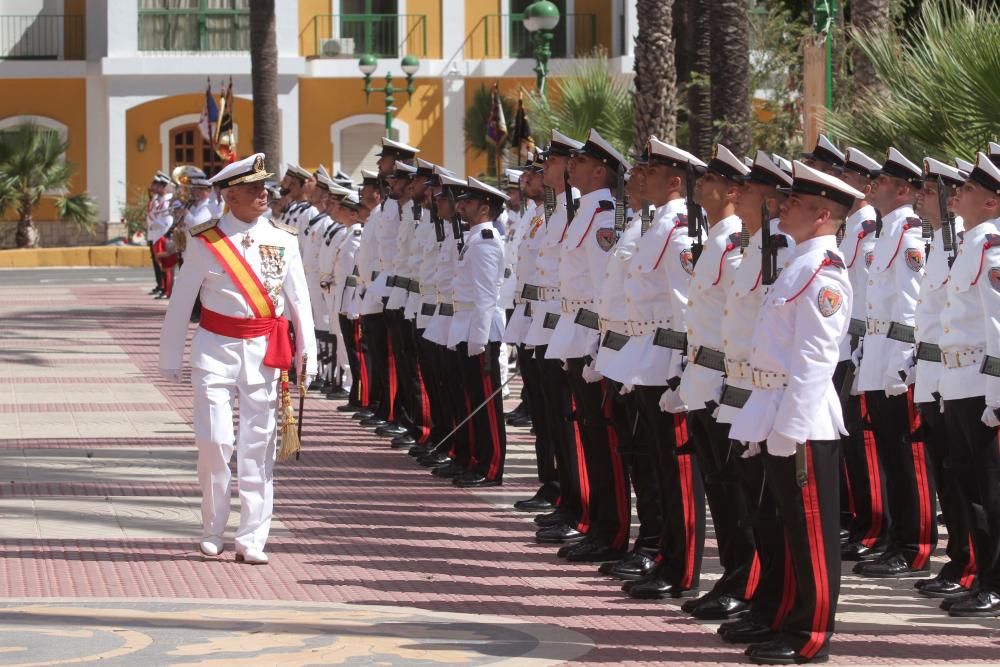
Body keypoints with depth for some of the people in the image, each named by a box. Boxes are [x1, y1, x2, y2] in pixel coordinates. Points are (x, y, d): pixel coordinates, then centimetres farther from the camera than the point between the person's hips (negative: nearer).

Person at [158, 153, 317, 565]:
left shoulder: (284, 240, 4)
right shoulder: (206, 242, -2)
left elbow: (299, 299, 6)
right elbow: (180, 303, 2)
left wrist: (306, 350, -2)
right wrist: (171, 360, 3)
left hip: (264, 351, 2)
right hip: (216, 349, -2)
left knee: (258, 446, 2)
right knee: (215, 441, -7)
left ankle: (252, 539, 7)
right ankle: (212, 531, 11)